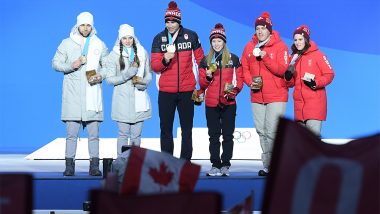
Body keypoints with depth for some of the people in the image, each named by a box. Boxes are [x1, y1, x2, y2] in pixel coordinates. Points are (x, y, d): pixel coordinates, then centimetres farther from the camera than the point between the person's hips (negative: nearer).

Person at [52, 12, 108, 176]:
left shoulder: (99, 44, 11)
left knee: (94, 133, 1)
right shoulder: (67, 43, 7)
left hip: (92, 94, 1)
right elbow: (55, 63, 7)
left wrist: (101, 75, -6)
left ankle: (94, 166, 5)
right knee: (72, 133, -2)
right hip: (73, 94, -1)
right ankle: (70, 165, 3)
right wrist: (70, 66, -11)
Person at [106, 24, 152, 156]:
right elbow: (110, 79, -2)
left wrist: (144, 82, -8)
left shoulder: (142, 53, 8)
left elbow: (149, 74, 13)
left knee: (136, 134, 7)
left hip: (139, 99, 2)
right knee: (123, 134, 0)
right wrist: (127, 75, -15)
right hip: (122, 100, -2)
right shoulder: (114, 55, 0)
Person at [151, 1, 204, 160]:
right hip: (166, 91, 0)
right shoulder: (159, 38, 1)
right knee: (166, 128, 5)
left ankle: (186, 161, 14)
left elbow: (200, 59, 9)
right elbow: (154, 66, -3)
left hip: (187, 90, 0)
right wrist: (165, 59, -23)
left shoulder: (191, 36, 0)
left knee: (187, 128, 6)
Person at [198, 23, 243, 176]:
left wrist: (235, 90, -12)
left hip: (229, 103, -1)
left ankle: (226, 165, 7)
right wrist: (208, 76, -10)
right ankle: (215, 165, 7)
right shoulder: (205, 61, 9)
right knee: (214, 136, 3)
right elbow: (202, 84, 11)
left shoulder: (233, 59, 6)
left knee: (228, 135, 0)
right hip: (211, 104, 1)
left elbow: (239, 79, 7)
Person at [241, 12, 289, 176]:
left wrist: (265, 56, -21)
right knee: (261, 132, 8)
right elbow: (245, 69, 11)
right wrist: (250, 82, -8)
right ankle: (267, 165, 16)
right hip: (256, 96, 5)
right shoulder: (249, 47, 8)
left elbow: (282, 70, -14)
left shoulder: (280, 46, -5)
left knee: (272, 132, -10)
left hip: (276, 96, -5)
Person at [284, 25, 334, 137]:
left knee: (313, 133, -16)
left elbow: (329, 74, -6)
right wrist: (288, 76, -6)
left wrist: (315, 83, -19)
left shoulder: (317, 55, -2)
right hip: (299, 103, 6)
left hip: (315, 102, -6)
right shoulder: (293, 57, 13)